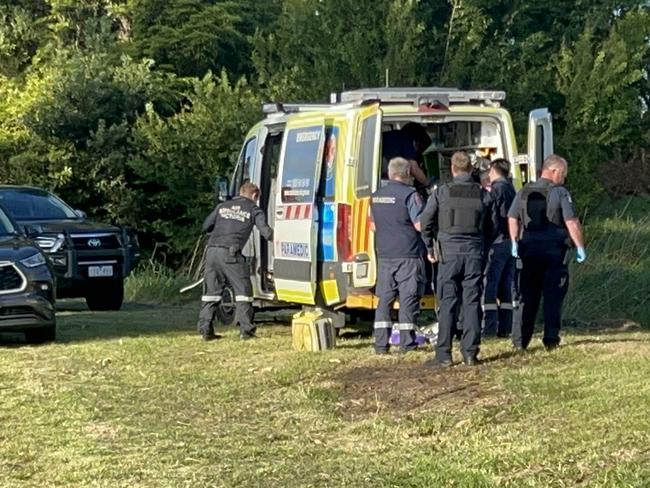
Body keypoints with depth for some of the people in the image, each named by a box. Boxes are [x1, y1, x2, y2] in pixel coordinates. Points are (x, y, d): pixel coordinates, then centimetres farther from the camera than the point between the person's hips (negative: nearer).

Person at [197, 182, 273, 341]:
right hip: (230, 253, -5)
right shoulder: (254, 210, 9)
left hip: (212, 250, 5)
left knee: (211, 291, 13)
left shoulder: (222, 206, 21)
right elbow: (266, 232, -1)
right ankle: (246, 330, -2)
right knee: (243, 290, 4)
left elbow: (205, 227, 22)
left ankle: (205, 330, 9)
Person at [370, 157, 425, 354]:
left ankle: (381, 344, 6)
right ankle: (406, 342, 0)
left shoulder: (376, 196, 10)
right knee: (408, 298, 0)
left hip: (384, 255, 5)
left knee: (384, 299, 8)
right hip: (407, 256, -5)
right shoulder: (409, 195, -11)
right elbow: (420, 225, -13)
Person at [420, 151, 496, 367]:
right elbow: (490, 226, 9)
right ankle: (470, 352, 4)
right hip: (474, 253, 2)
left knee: (448, 303, 0)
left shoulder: (441, 192, -2)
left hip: (449, 253, -2)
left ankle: (443, 354, -2)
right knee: (472, 303, 5)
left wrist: (430, 248, 9)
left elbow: (425, 222, -2)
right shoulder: (482, 194, 4)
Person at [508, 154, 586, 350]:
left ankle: (520, 340, 6)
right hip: (554, 250, -4)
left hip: (529, 250, 4)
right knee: (553, 297, 2)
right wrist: (580, 247, -5)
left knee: (527, 296, 9)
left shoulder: (524, 192, 9)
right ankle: (551, 338, 0)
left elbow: (512, 218, 14)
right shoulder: (560, 193, -8)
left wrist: (515, 243, 25)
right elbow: (572, 223, -12)